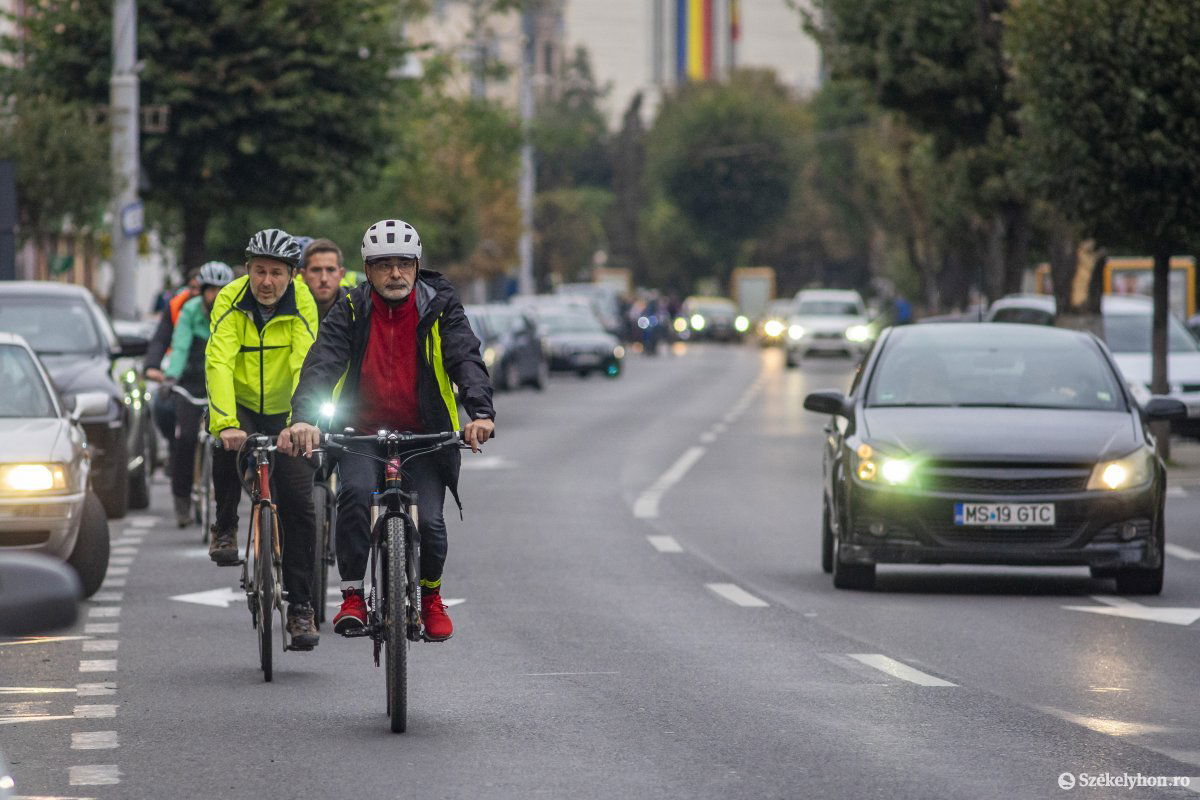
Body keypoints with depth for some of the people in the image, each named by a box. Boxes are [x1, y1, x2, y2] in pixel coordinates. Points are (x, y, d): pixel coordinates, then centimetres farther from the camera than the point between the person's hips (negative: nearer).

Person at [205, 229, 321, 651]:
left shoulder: (301, 303, -17)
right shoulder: (230, 301, -18)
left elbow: (304, 364, -27)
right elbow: (218, 363, -29)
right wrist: (226, 423, -43)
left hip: (283, 411, 1)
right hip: (240, 406, -1)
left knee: (299, 503, -9)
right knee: (229, 449, -34)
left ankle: (301, 605, 1)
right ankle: (225, 528, -6)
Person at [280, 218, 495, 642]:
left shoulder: (440, 308, -3)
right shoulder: (350, 312, -4)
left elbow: (467, 360, -15)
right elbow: (321, 364, -16)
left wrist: (481, 413, -35)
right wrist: (303, 419, -34)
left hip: (424, 437, 0)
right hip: (362, 434, 0)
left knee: (429, 522, -15)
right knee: (356, 492, -29)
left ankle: (431, 596, 16)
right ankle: (352, 597, -18)